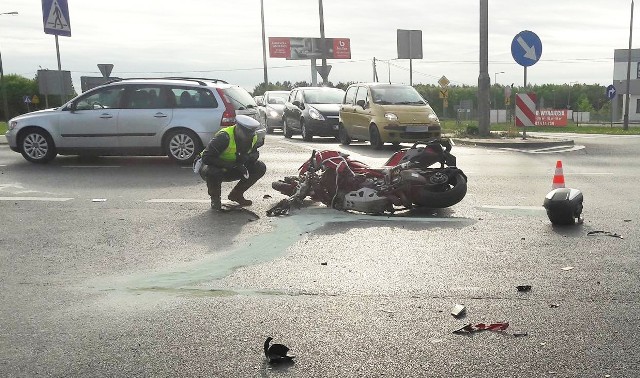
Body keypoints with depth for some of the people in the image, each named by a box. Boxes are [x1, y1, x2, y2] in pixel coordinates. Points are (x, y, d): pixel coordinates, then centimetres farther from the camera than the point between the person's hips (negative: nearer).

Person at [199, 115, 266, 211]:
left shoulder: (252, 138, -11)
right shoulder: (224, 136, -31)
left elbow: (255, 153, 1)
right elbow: (206, 158, -35)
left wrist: (247, 157, -25)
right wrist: (232, 165, -39)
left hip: (232, 171, 6)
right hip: (215, 167, -6)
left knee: (260, 168, -11)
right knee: (212, 172, -41)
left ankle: (236, 194, 5)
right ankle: (215, 199, -9)